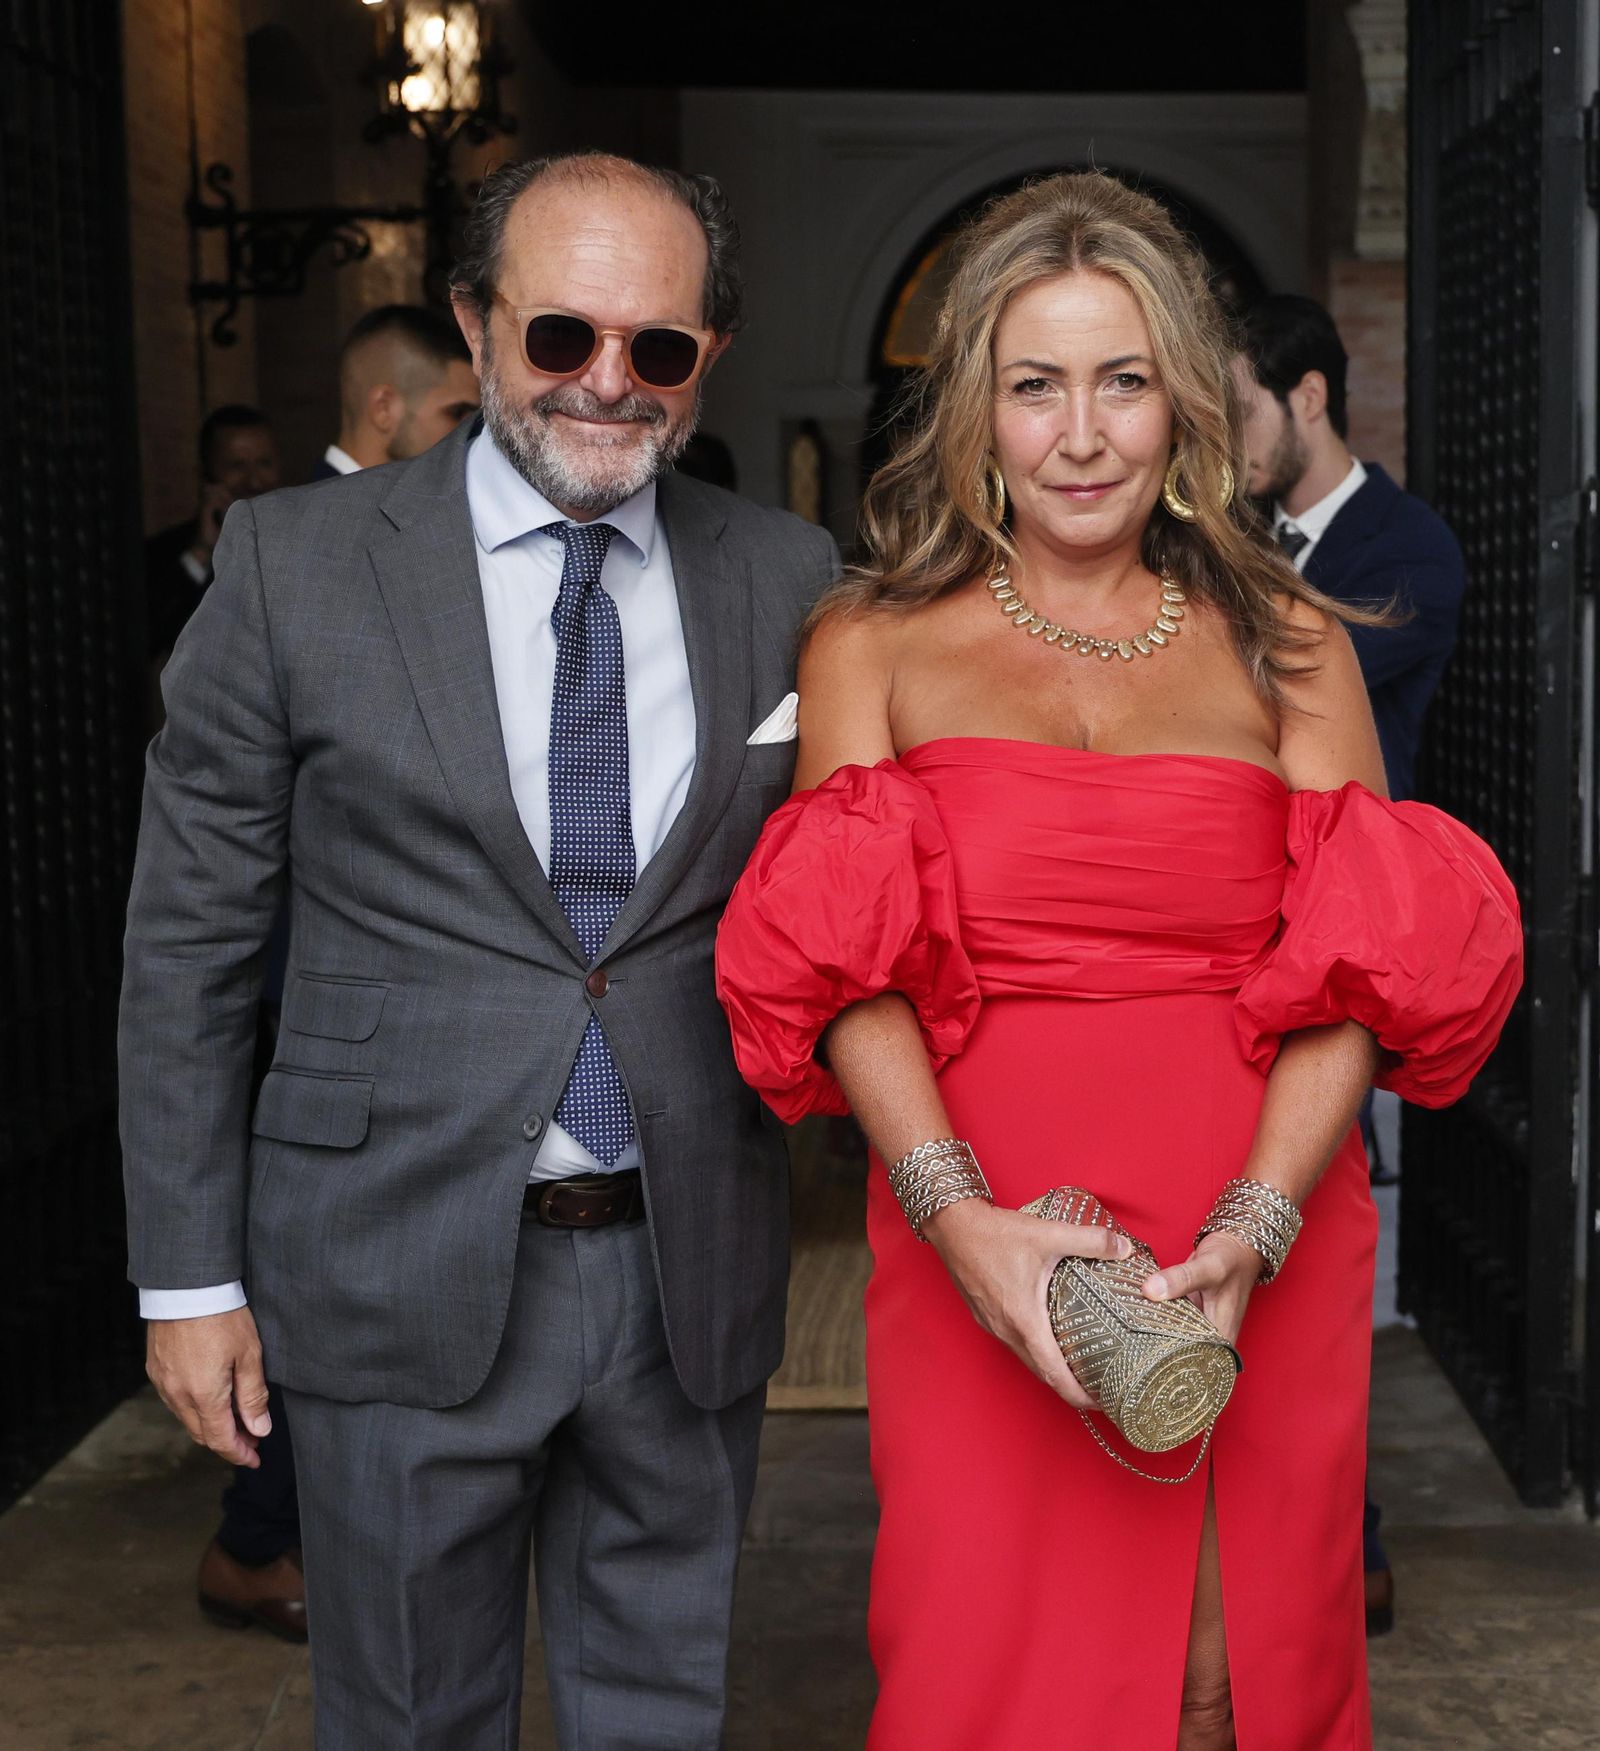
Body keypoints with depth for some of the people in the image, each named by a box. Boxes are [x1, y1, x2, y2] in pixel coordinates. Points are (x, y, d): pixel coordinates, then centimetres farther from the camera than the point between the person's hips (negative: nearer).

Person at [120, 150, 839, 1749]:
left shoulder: (788, 581, 3)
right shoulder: (296, 563, -4)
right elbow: (188, 941, -1)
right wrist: (189, 1274, -2)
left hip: (690, 1271, 2)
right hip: (399, 1265, -2)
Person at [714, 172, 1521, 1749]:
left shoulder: (1288, 645, 8)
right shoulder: (874, 644, 7)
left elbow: (1359, 972, -2)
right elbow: (846, 970, -4)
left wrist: (1251, 1233, -17)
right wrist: (960, 1220, -19)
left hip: (1265, 1257, 1)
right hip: (976, 1260, -1)